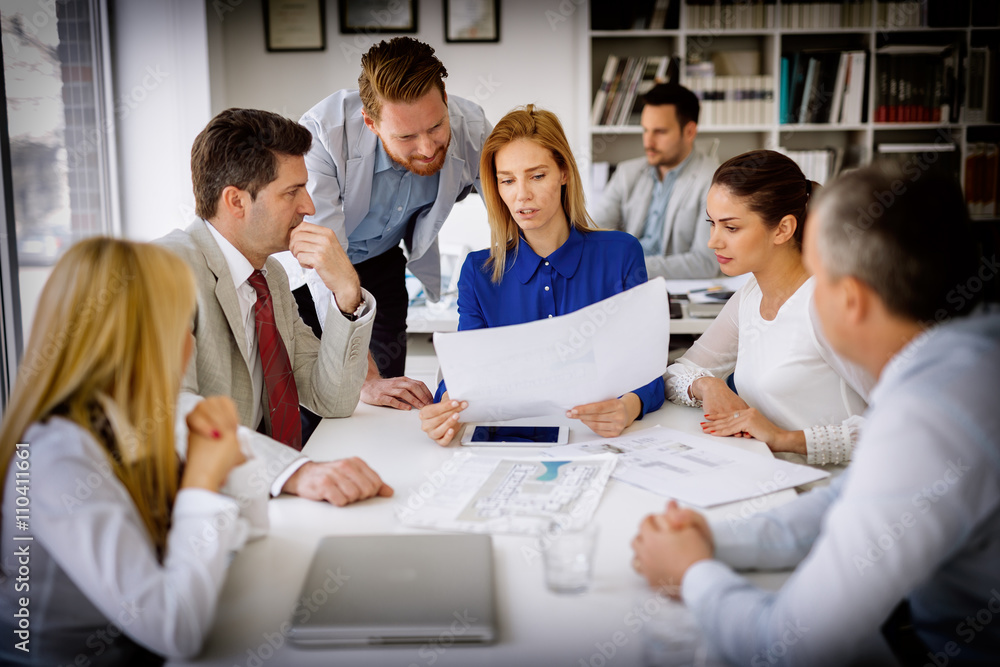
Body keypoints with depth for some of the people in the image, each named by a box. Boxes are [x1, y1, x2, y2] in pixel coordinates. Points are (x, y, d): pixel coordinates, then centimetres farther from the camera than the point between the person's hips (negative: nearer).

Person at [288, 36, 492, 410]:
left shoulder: (470, 129, -25)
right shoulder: (320, 134, -36)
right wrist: (364, 379, -47)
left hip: (381, 263, 3)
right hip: (305, 271, -3)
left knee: (387, 404, 0)